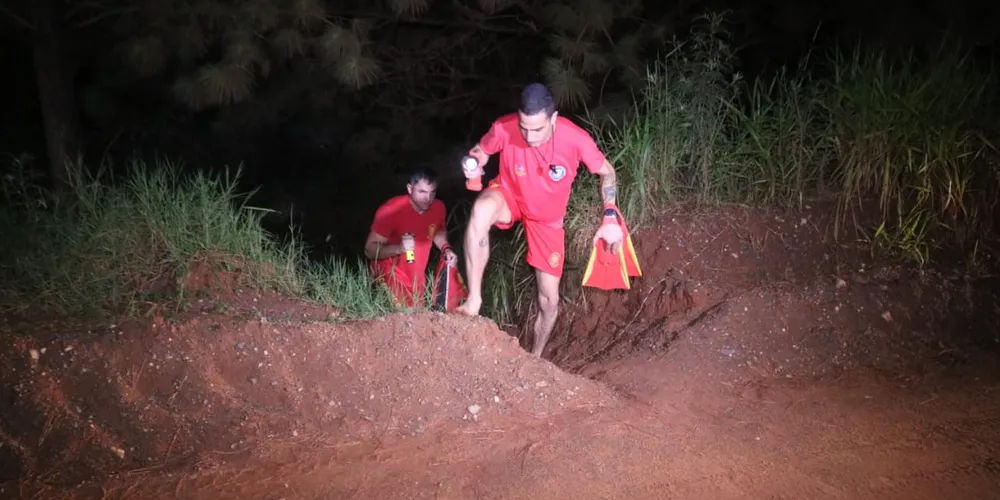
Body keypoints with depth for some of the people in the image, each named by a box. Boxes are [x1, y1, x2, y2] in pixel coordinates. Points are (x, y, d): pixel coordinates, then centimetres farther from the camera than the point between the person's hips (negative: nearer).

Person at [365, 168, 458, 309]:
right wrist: (398, 248, -38)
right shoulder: (390, 210, -23)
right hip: (390, 276, -6)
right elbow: (369, 250, -21)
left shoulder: (438, 207, -7)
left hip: (417, 278, 6)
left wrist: (446, 249, -4)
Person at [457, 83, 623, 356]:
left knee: (549, 299, 4)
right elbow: (480, 151, -7)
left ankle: (535, 357, 33)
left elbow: (607, 172, -11)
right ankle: (474, 300, -30)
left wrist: (610, 217, -21)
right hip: (509, 196, -1)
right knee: (481, 208, -40)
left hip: (548, 217, 1)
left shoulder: (576, 139, -30)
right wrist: (475, 166, -31)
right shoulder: (504, 128, -30)